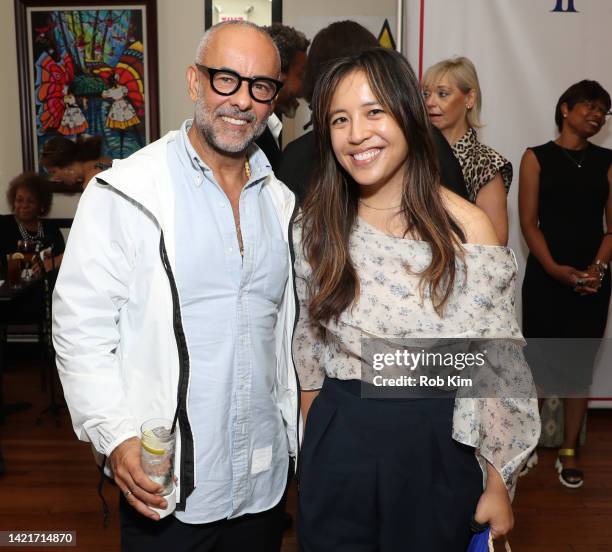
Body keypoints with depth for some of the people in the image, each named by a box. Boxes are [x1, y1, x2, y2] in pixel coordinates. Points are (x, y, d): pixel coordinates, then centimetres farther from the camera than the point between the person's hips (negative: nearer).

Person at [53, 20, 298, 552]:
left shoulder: (281, 201, 5)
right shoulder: (125, 193, -12)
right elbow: (80, 325, -11)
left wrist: (298, 437, 12)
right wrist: (116, 436, -19)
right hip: (163, 481, -4)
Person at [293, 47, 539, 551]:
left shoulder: (466, 227, -12)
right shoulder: (315, 225, -4)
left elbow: (496, 365, -7)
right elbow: (309, 342, 7)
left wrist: (497, 486, -3)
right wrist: (314, 441, 11)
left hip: (436, 451, -2)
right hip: (338, 445, 2)